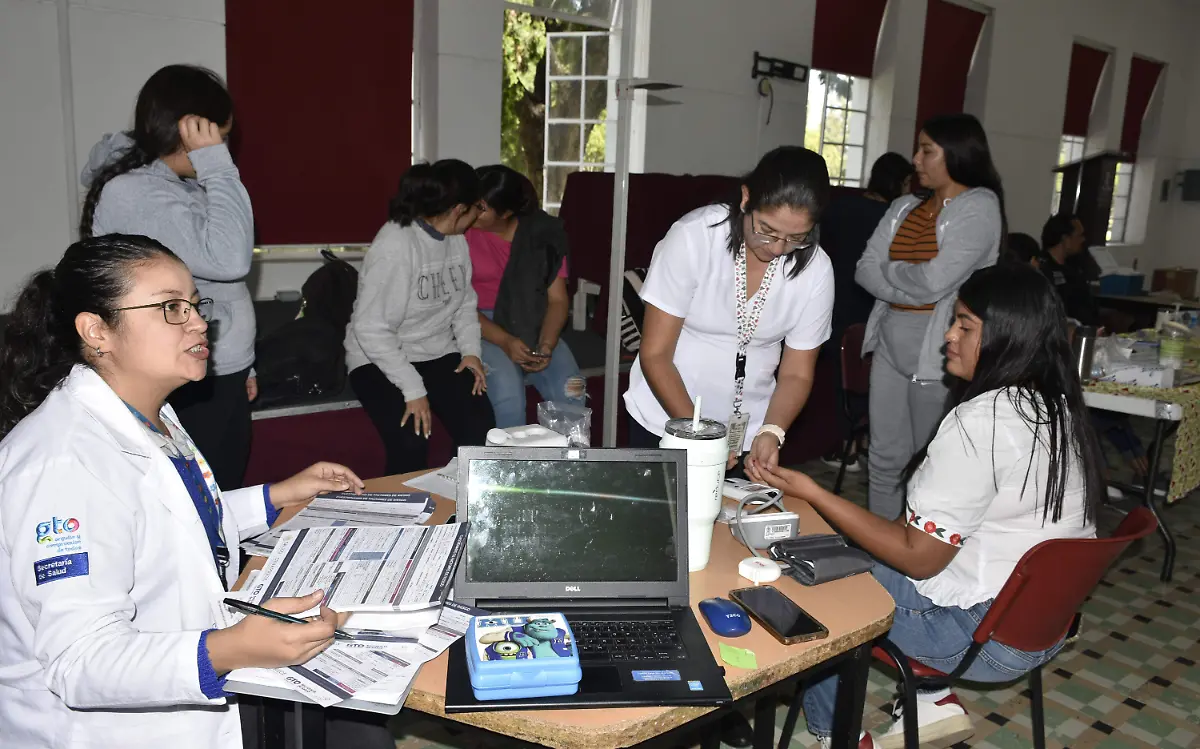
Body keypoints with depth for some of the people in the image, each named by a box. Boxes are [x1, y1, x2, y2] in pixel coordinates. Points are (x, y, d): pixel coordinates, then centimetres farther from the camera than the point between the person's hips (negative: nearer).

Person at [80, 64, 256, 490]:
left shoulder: (182, 185, 13)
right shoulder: (132, 194, -17)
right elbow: (228, 258, -30)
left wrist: (240, 364, 20)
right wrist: (216, 165, -22)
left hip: (219, 378, 9)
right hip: (185, 389, -9)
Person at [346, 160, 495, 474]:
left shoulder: (456, 239, 2)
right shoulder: (395, 247, -23)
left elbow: (464, 302, 13)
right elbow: (371, 330, -24)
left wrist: (471, 350, -4)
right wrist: (413, 389, -25)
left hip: (439, 354, 6)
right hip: (380, 359, -6)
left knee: (481, 430, -15)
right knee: (410, 445, -27)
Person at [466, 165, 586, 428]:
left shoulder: (542, 231, -1)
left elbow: (558, 299, -2)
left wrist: (545, 345, -19)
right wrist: (504, 341, -22)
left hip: (533, 325, 3)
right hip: (481, 327, -2)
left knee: (571, 395, -23)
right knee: (508, 397, -31)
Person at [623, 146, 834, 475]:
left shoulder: (816, 270, -13)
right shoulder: (692, 237, -21)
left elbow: (796, 374, -3)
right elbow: (655, 354, -17)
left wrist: (771, 431, -21)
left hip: (747, 432, 2)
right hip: (663, 420, -1)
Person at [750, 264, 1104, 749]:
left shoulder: (979, 422, -26)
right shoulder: (1057, 407, 2)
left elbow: (917, 557, -22)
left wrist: (811, 492, -20)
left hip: (988, 636, -9)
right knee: (860, 555, 20)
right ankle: (934, 702, 19)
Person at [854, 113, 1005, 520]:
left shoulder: (979, 208, -7)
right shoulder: (904, 208, 13)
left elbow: (933, 282, -19)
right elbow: (865, 270, 5)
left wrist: (889, 270, -1)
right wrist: (911, 286, -10)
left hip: (938, 352, -6)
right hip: (890, 341, 6)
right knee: (885, 459, 12)